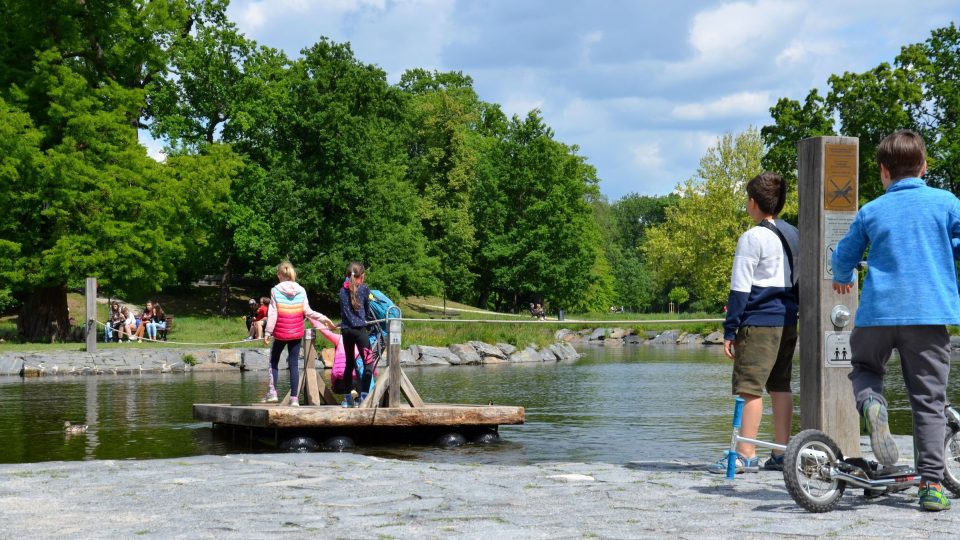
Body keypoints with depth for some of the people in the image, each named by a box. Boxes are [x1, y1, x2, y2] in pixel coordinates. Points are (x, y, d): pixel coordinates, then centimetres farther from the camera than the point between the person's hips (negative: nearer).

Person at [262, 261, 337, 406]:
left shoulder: (275, 291, -6)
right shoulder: (301, 291, 0)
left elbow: (272, 314, -7)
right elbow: (307, 312, -1)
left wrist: (267, 333, -3)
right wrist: (324, 319, 9)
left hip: (280, 333, -2)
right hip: (296, 333, 2)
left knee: (274, 361, 15)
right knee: (294, 364, 4)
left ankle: (272, 392, 8)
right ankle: (294, 398, 2)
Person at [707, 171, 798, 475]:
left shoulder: (753, 238, -11)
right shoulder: (794, 235, 14)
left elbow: (740, 288, -12)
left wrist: (730, 330, -9)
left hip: (760, 323, -8)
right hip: (788, 323, 8)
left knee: (749, 387, -7)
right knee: (780, 386, 11)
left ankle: (746, 456, -8)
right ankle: (781, 454, 12)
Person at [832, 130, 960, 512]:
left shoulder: (870, 211, 8)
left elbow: (844, 255, 18)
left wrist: (842, 279, 40)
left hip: (878, 312, 1)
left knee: (864, 368, 23)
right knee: (929, 400, 4)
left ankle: (871, 404, -12)